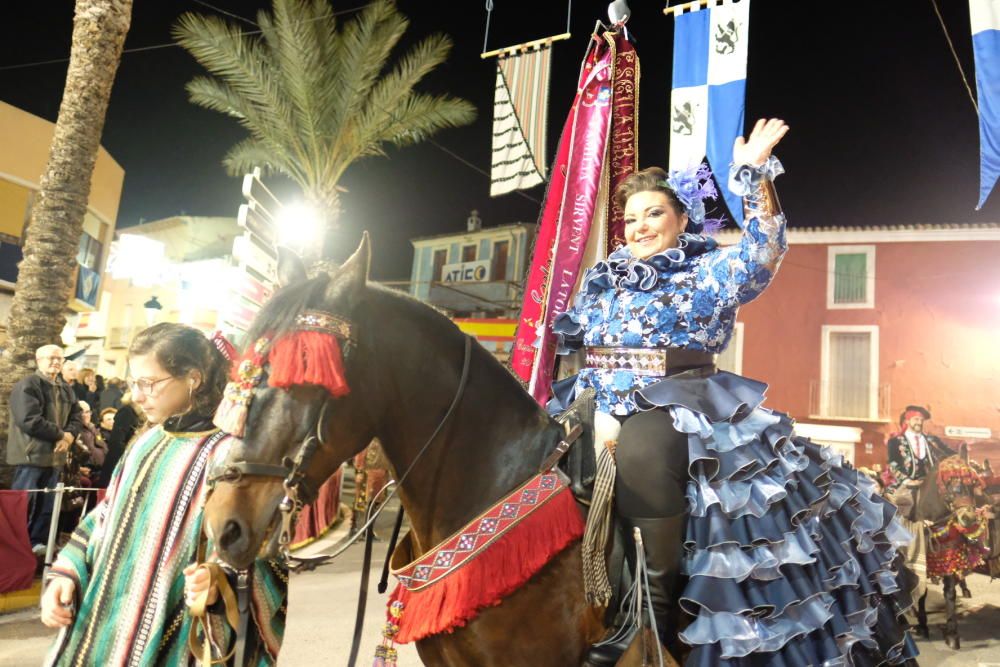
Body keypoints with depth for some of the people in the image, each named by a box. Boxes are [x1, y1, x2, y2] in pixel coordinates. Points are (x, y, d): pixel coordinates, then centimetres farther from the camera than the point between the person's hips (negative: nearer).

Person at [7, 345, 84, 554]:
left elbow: (76, 417, 13)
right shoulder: (27, 385, -12)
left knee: (47, 504, 14)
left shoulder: (65, 390, 14)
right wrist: (60, 434, -15)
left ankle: (38, 542, 25)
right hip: (31, 455, -8)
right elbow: (30, 420, -22)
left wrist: (69, 436, -9)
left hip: (54, 455, 8)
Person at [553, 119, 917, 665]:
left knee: (641, 449, -37)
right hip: (599, 403, 6)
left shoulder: (708, 271, 5)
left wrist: (754, 176, -21)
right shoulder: (603, 279, 19)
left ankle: (648, 607, -30)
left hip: (675, 404, -6)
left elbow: (761, 251, -14)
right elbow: (565, 335, 26)